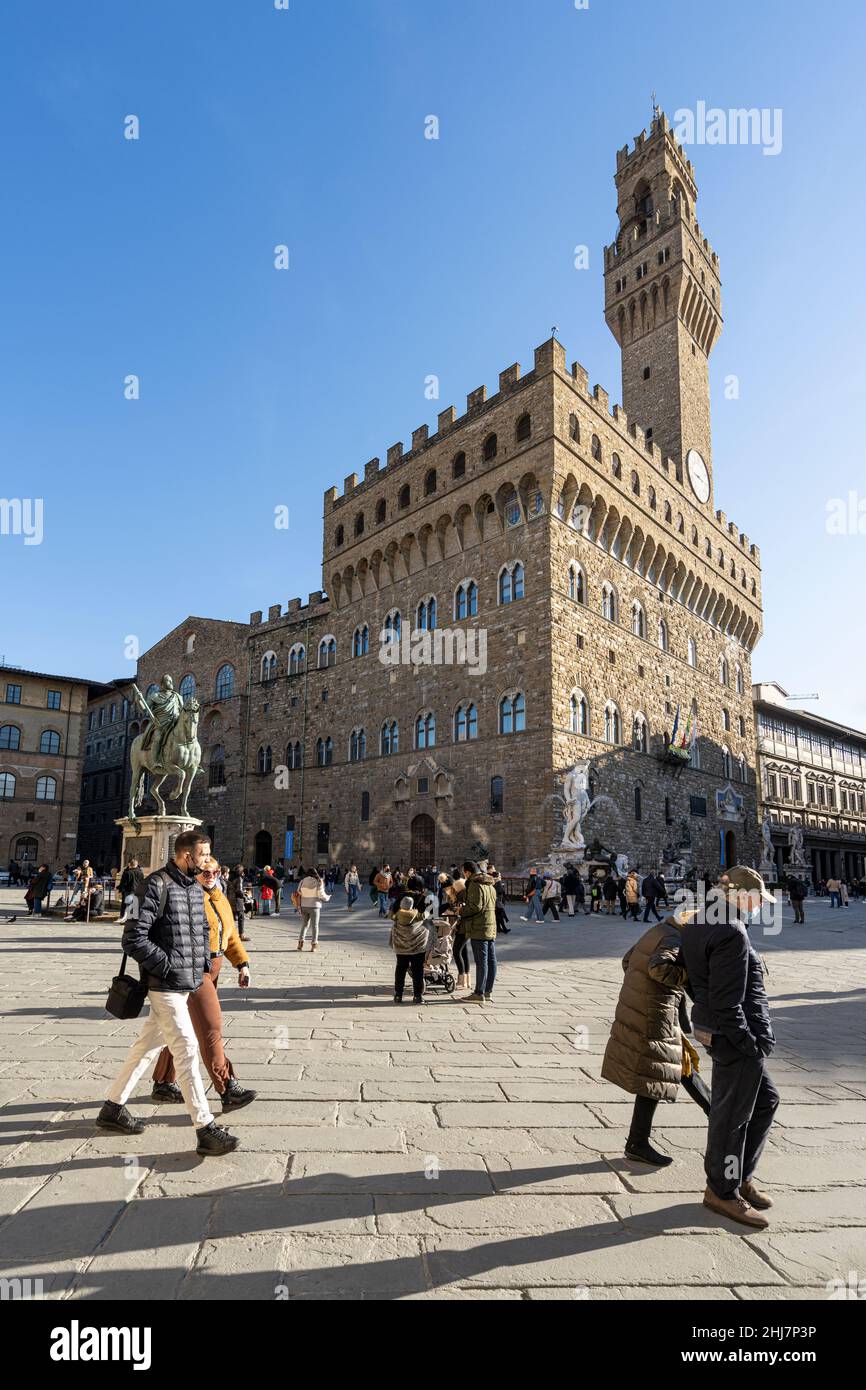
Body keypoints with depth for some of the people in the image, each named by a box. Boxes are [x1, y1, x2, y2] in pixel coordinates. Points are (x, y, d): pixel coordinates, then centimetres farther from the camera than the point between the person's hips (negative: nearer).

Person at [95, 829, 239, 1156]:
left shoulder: (196, 888, 9)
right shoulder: (157, 885, -16)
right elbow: (133, 938, -19)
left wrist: (204, 963, 11)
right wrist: (169, 966, -17)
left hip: (188, 984, 8)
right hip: (166, 986, -8)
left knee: (148, 1046, 19)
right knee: (187, 1050, -6)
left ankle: (113, 1108, 35)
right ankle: (205, 1129, 1)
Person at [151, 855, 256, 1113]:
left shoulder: (220, 899, 12)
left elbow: (230, 934, 16)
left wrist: (242, 964, 6)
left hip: (210, 970, 9)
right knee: (211, 1027, -9)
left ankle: (163, 1084, 29)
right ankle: (228, 1090, -7)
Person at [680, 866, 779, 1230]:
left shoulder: (697, 924, 6)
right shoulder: (731, 934, -24)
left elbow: (694, 983, 15)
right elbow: (727, 1003, -24)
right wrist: (749, 1044, -17)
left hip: (714, 1030, 10)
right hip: (735, 1036, -10)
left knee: (765, 1100, 24)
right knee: (732, 1114, 8)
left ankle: (741, 1175, 36)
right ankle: (722, 1190, 26)